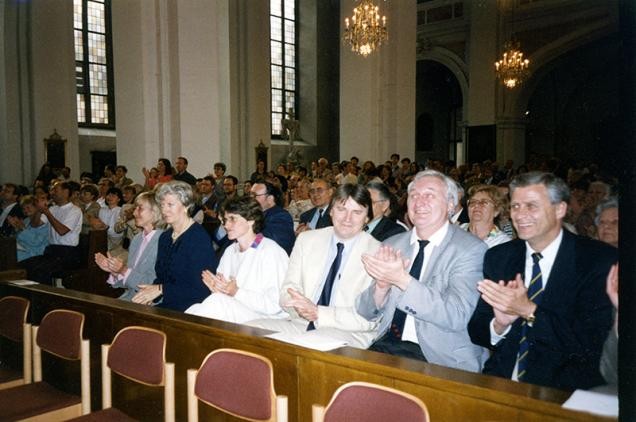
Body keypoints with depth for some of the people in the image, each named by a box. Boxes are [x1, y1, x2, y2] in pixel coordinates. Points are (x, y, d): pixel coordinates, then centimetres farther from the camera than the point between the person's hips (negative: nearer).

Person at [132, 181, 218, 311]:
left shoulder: (199, 238, -11)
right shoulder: (165, 237, 15)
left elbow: (200, 287, -16)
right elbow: (161, 277, 16)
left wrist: (161, 289, -15)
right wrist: (148, 295, -4)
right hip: (165, 305, 7)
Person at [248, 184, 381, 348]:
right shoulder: (306, 239, 10)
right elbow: (287, 289, 7)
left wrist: (318, 313, -22)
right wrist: (301, 307, -17)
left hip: (348, 334, -4)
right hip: (300, 325, 4)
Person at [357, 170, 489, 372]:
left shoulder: (471, 250, -6)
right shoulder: (392, 245, 8)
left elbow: (457, 317, -18)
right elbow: (367, 313, 7)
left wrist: (403, 280, -25)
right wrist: (382, 285, -15)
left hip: (441, 357, -4)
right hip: (386, 346, 4)